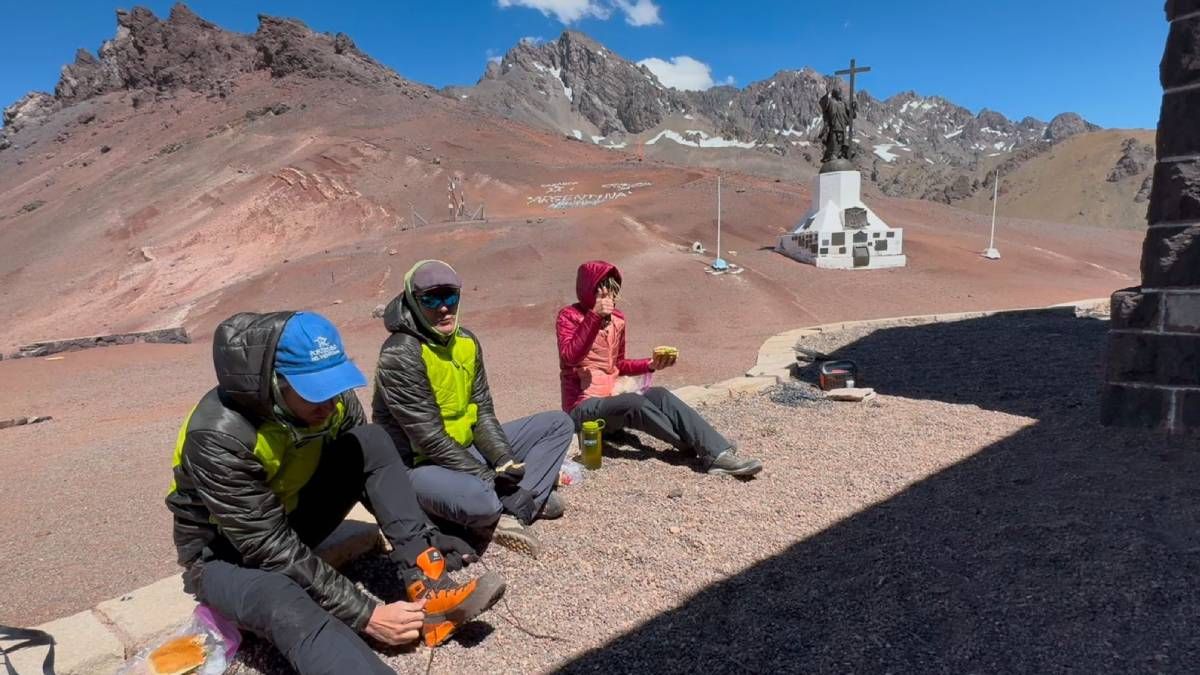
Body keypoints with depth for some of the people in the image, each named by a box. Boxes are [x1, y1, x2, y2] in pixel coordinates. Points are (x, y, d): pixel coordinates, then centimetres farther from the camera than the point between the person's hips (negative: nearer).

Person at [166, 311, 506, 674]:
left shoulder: (330, 398, -16)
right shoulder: (220, 437, -33)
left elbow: (373, 465, -5)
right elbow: (272, 550, -32)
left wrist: (425, 538, -17)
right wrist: (365, 615, -32)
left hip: (293, 517, 6)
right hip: (225, 553, -6)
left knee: (371, 442, -19)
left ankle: (426, 591, -24)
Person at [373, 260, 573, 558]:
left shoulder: (467, 342, 1)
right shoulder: (401, 354, -22)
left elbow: (483, 414, 3)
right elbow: (430, 439, -24)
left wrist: (505, 462, -14)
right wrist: (492, 480, -22)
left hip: (466, 448, 8)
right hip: (418, 464, -8)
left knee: (558, 424, 6)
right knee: (478, 499, -41)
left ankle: (510, 511, -10)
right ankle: (522, 503, -4)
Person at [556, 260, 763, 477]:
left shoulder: (617, 319, 9)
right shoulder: (569, 315, -6)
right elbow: (570, 358, -23)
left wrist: (650, 365, 1)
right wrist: (595, 317, -31)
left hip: (612, 399, 5)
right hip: (583, 407, -5)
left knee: (658, 395, -24)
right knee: (633, 402, -33)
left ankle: (718, 454, -35)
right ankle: (697, 448, -21)